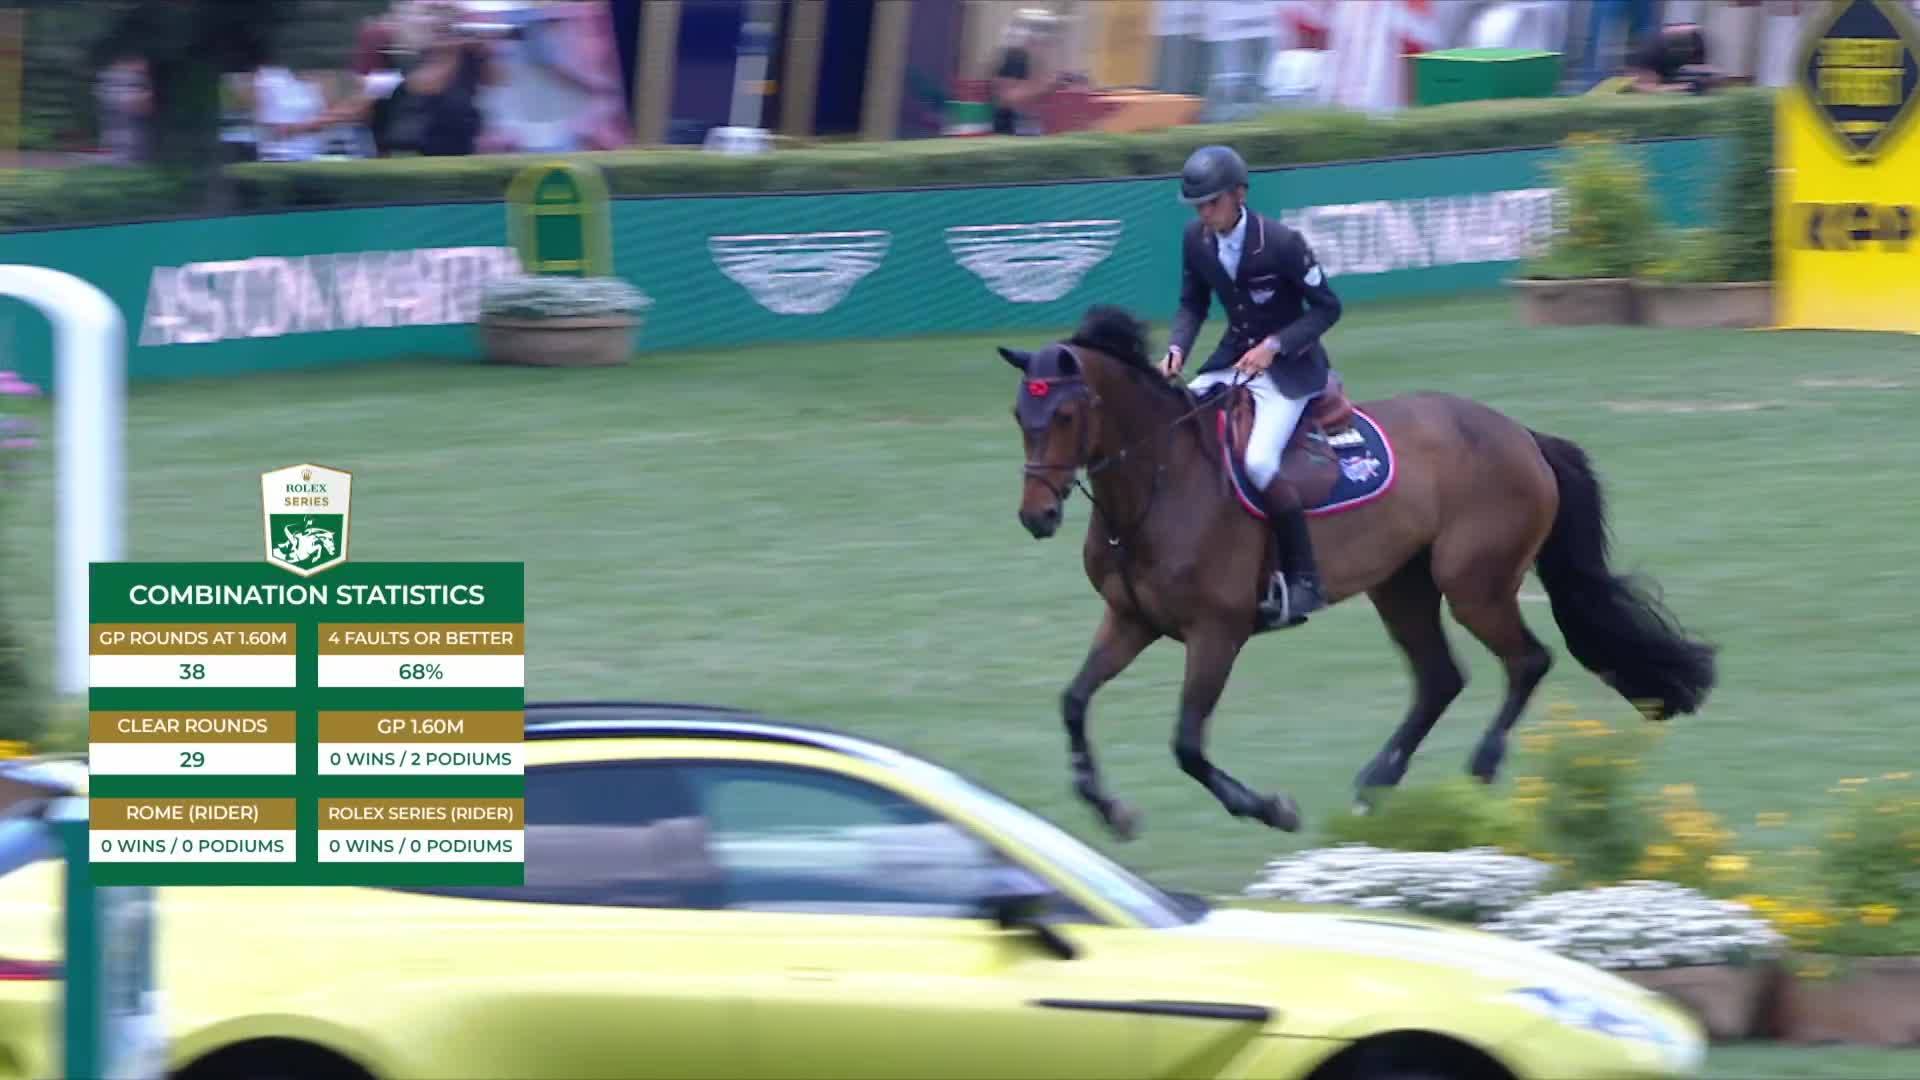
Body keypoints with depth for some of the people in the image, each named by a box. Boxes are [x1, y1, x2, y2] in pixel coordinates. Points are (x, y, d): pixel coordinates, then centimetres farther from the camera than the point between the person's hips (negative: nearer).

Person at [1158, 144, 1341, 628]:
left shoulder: (1281, 242, -22)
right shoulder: (1196, 240, -4)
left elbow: (1326, 307, -13)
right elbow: (1193, 303, 10)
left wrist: (1274, 345, -23)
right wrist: (1176, 348, -9)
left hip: (1288, 365, -7)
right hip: (1232, 359, 7)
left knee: (1258, 461, -27)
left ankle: (1303, 578, -17)